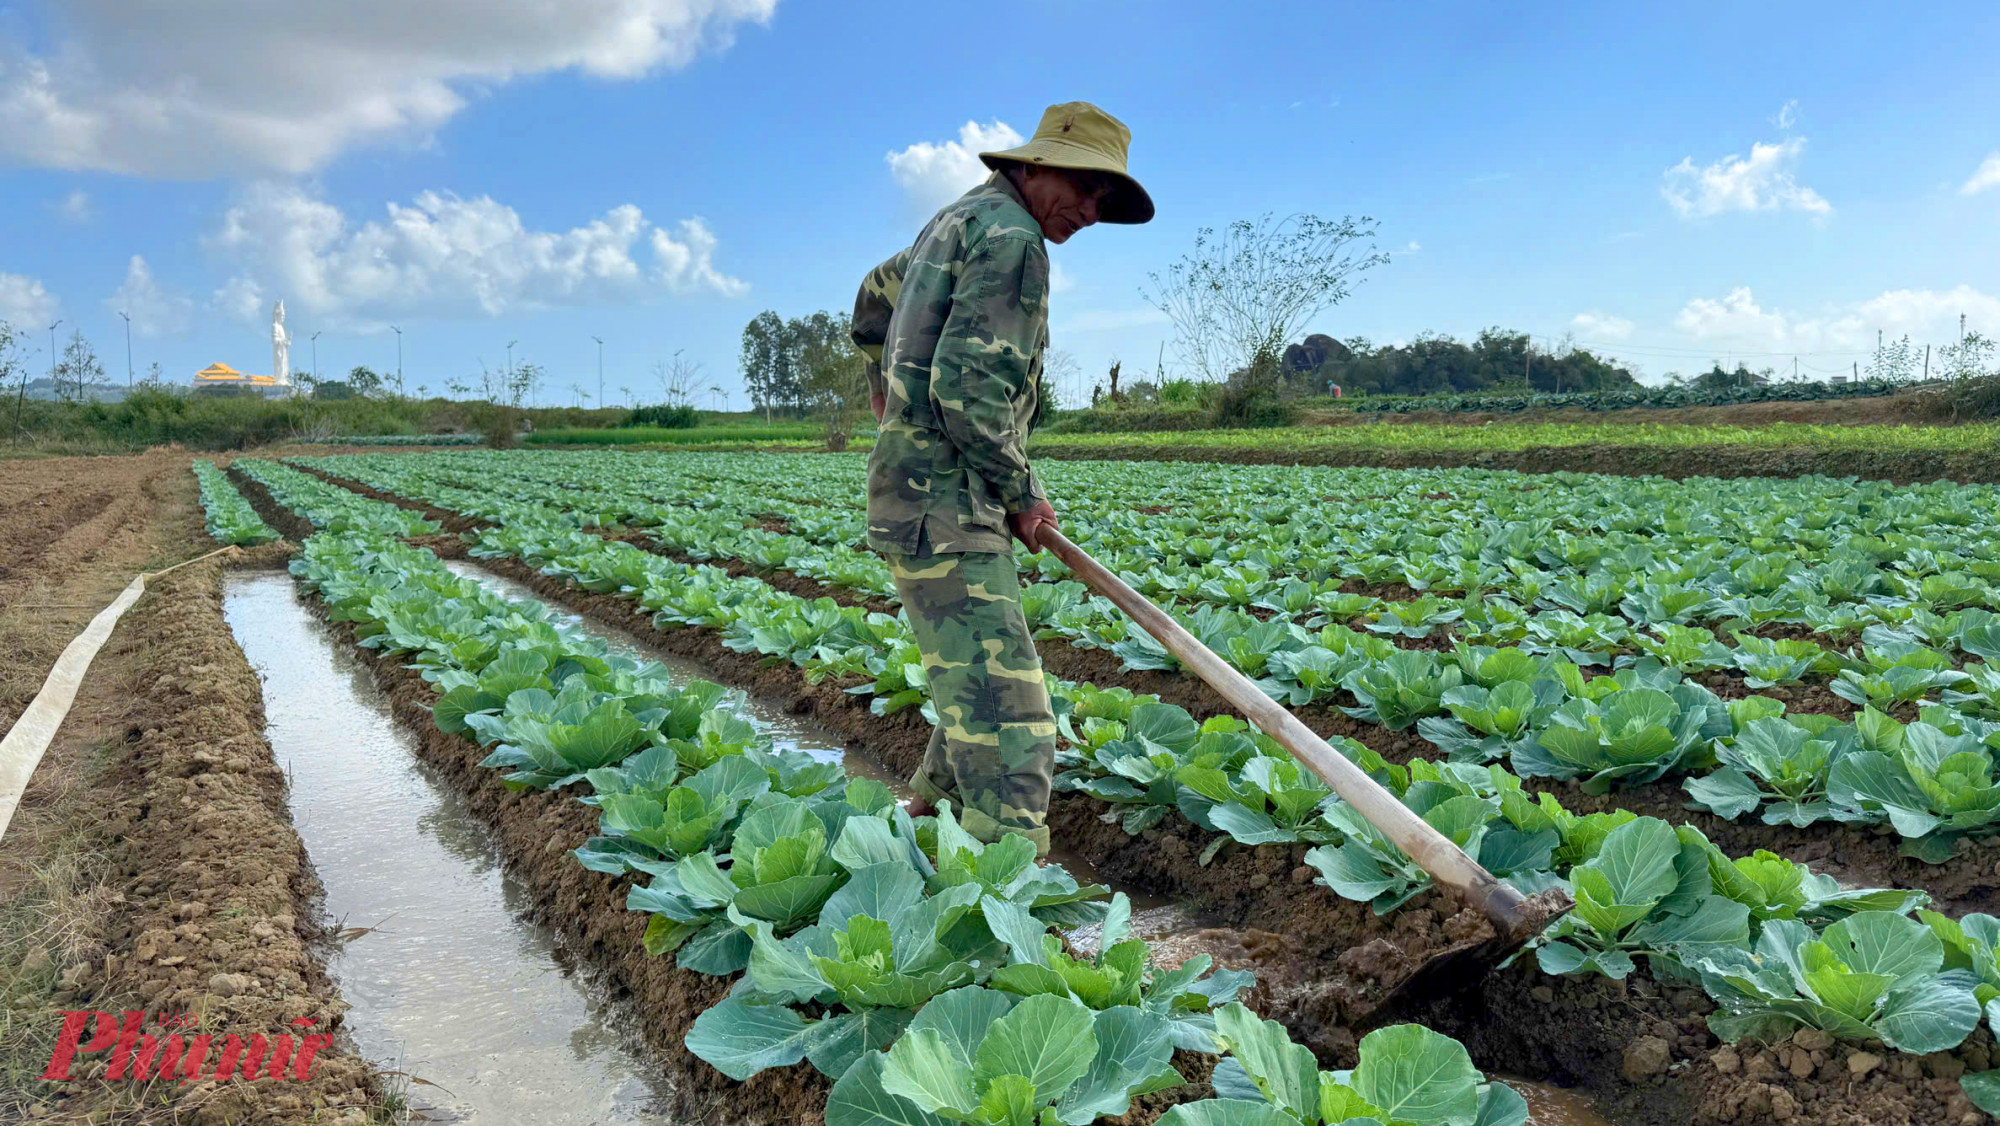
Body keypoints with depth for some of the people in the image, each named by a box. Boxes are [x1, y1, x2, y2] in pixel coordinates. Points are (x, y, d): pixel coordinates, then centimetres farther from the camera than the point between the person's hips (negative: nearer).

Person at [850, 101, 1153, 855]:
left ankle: (932, 814, 40)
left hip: (927, 493, 11)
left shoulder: (960, 218, 20)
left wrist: (886, 388, 51)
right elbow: (969, 387, -22)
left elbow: (875, 298, 37)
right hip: (943, 502, -11)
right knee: (1008, 716, -15)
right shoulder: (1010, 235, -12)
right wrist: (1021, 495, -9)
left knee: (985, 681, 24)